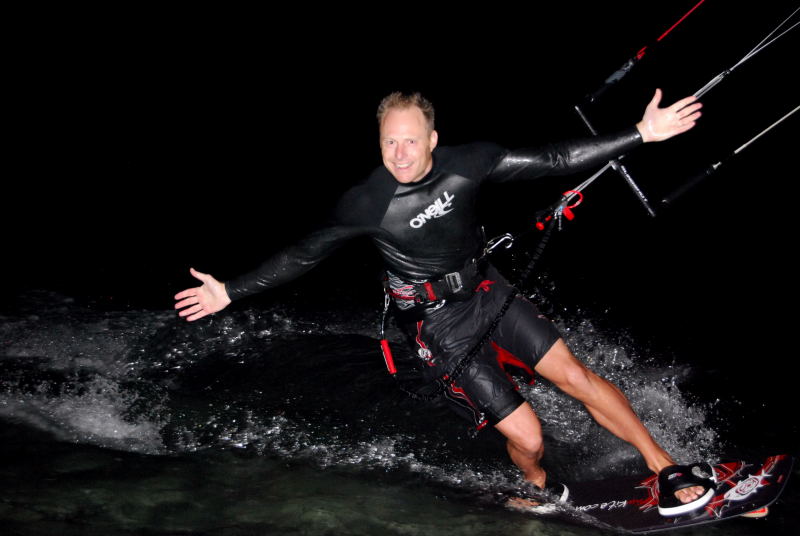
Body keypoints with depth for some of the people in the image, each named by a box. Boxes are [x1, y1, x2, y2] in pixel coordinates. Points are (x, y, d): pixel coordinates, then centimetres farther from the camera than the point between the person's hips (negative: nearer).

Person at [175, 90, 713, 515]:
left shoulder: (466, 163, -13)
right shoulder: (366, 203, -19)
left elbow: (555, 159, -11)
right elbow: (301, 255, -9)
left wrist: (640, 134, -15)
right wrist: (230, 291, -12)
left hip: (490, 293, 3)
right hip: (441, 329, -3)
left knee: (576, 375, -6)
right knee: (527, 437, -4)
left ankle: (668, 471, 12)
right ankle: (541, 491, 33)